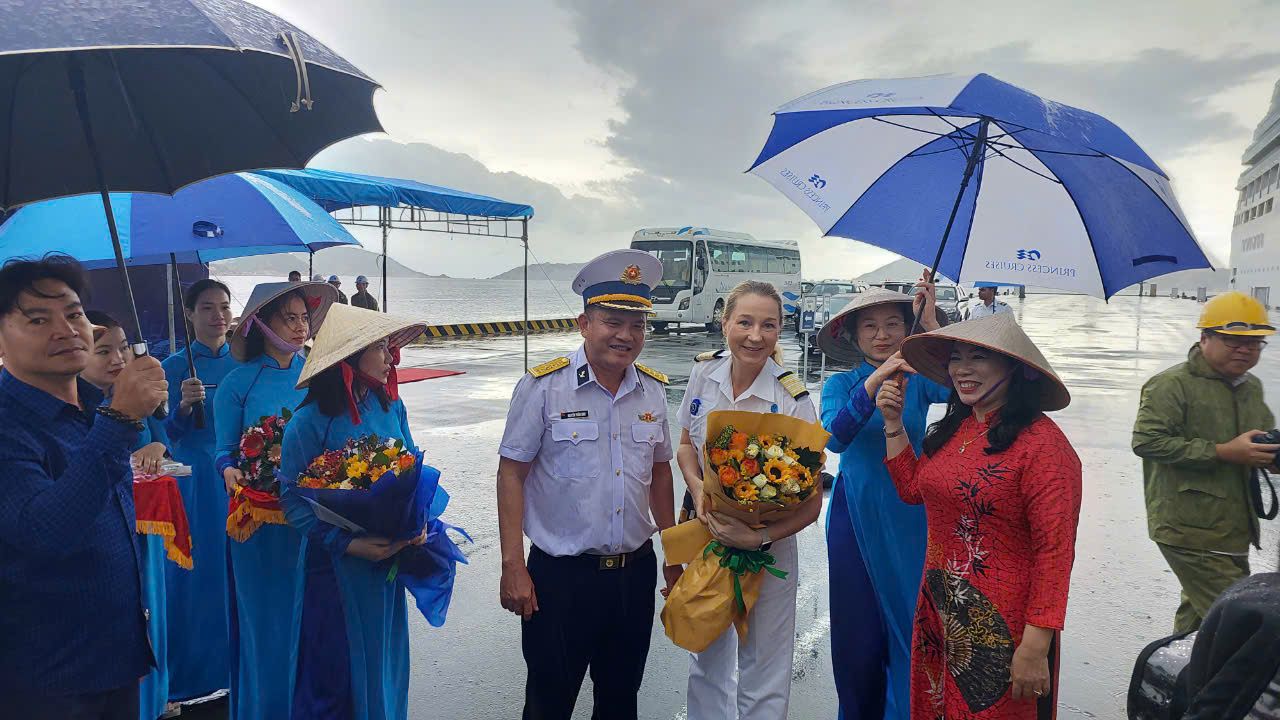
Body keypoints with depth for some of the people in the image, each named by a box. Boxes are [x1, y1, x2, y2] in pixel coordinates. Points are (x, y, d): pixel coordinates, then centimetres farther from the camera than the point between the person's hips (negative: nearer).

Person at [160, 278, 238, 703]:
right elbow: (166, 435, -5)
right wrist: (184, 405, -21)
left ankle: (236, 663, 26)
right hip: (196, 480, -3)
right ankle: (194, 668, 21)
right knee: (198, 568, 3)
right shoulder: (175, 366, -4)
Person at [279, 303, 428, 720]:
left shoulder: (390, 405, -1)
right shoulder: (310, 421, -16)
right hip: (336, 565, -5)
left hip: (389, 556, 5)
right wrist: (347, 543, -21)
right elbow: (293, 498, -13)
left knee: (385, 659, 18)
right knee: (335, 670, 9)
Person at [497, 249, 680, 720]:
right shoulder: (543, 386, -12)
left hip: (636, 572, 5)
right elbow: (511, 474, -9)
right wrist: (512, 567, -12)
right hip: (560, 575, -4)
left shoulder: (654, 390, 3)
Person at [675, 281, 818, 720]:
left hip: (766, 546, -4)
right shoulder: (704, 372, -8)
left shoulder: (793, 399, -20)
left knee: (761, 675, 10)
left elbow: (810, 503, -16)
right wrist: (698, 489, -12)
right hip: (704, 533, 4)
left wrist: (760, 537, -28)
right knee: (707, 659, 21)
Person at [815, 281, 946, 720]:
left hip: (911, 514, 0)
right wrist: (874, 382, -33)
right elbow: (834, 437, -22)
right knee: (858, 628, 9)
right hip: (856, 515, 0)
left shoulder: (919, 378, -1)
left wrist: (932, 323, -27)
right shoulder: (841, 384, -3)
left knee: (909, 622, 6)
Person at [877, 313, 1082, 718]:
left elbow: (1055, 552, -20)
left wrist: (1036, 647, -21)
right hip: (937, 613, 8)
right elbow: (912, 488, 16)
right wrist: (893, 423, 9)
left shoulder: (1042, 444, -19)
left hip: (1002, 628, -7)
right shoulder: (953, 429, 5)